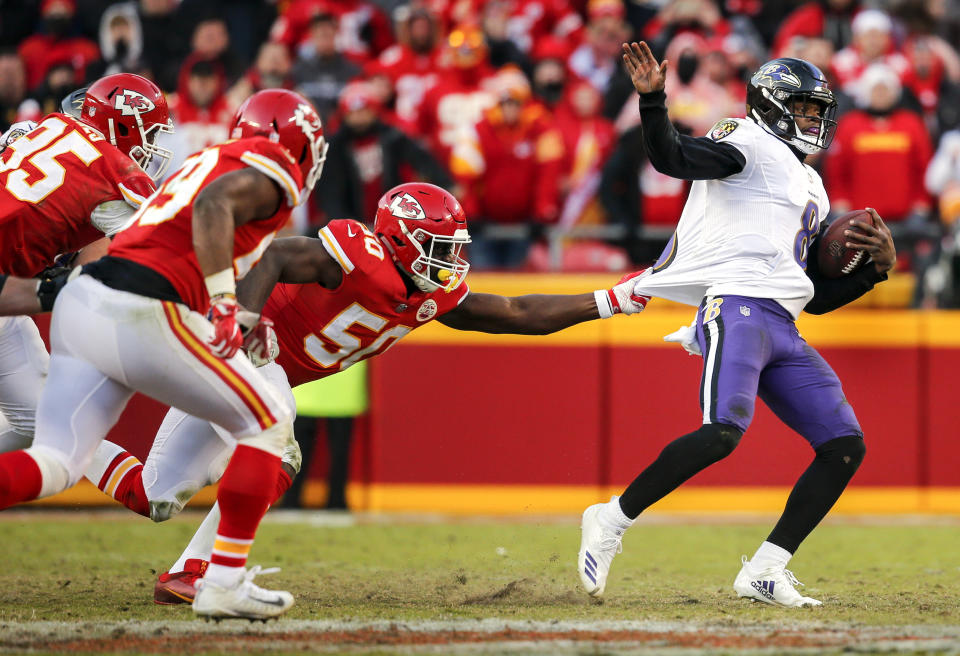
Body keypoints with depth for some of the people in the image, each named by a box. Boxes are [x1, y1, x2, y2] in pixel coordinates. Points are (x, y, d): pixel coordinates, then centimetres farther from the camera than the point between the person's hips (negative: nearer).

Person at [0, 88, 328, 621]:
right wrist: (225, 305, -20)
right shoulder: (275, 169, 3)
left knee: (52, 466, 8)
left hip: (82, 299, 8)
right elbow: (215, 205, -18)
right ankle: (225, 581, 3)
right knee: (268, 424, 8)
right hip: (142, 317, -8)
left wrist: (237, 319, 31)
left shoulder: (210, 159, 28)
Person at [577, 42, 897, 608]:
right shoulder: (749, 144, 6)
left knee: (845, 447, 1)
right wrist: (652, 100, -29)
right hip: (737, 306, -9)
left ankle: (765, 572, 1)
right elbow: (673, 158, -13)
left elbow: (818, 296, 30)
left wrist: (878, 267, 17)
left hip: (782, 328, 9)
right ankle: (613, 521, -15)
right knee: (724, 432, -28)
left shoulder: (812, 191, 30)